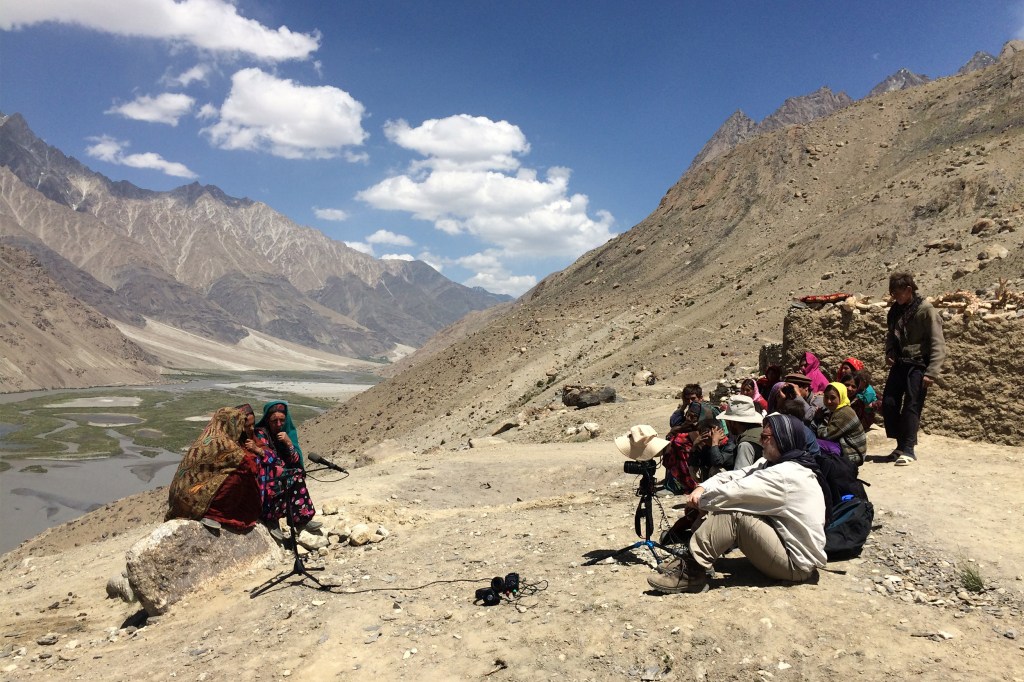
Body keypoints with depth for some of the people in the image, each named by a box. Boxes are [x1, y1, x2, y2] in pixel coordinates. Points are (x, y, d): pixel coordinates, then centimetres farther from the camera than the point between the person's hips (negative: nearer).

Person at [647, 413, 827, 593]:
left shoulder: (786, 474, -24)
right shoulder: (773, 464, 6)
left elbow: (733, 491, -25)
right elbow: (734, 476, 2)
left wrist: (699, 501, -8)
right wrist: (702, 488, -15)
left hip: (796, 564, -10)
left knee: (732, 514, -24)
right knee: (722, 509, 2)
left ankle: (690, 570, -19)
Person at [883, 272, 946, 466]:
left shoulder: (926, 310, -13)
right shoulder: (895, 309, 7)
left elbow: (938, 345, -16)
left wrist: (931, 373, -23)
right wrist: (889, 353, 1)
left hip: (918, 364, -7)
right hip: (900, 363, 7)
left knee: (911, 406, -11)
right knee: (888, 404, 2)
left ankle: (908, 449, -5)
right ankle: (901, 445, 15)